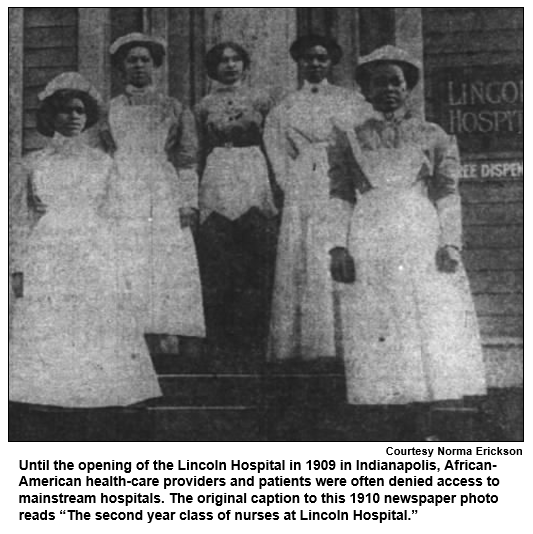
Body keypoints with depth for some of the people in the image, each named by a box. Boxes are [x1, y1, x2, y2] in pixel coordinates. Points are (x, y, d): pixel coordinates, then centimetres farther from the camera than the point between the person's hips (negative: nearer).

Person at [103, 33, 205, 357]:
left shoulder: (175, 110, 15)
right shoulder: (108, 110, 17)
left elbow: (188, 160, 10)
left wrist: (189, 203, -2)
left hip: (167, 205, -1)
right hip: (121, 204, 1)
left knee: (177, 274, -9)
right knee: (123, 276, -8)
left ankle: (191, 354, -9)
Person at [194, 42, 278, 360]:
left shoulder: (262, 98, 9)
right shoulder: (205, 106, 14)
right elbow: (201, 151, 18)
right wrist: (194, 194, 12)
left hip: (256, 181, -1)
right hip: (217, 184, 1)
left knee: (257, 266, -6)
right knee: (217, 267, -4)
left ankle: (253, 344, 0)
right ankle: (221, 345, 1)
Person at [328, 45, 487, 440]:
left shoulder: (434, 136, 13)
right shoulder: (349, 139, 14)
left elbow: (447, 195, 8)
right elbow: (340, 197, 9)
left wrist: (450, 242, -5)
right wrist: (338, 246, -2)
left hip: (423, 239, 0)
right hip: (369, 247, 0)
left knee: (434, 326, -7)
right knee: (379, 332, -5)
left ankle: (420, 420, 0)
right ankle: (413, 424, 2)